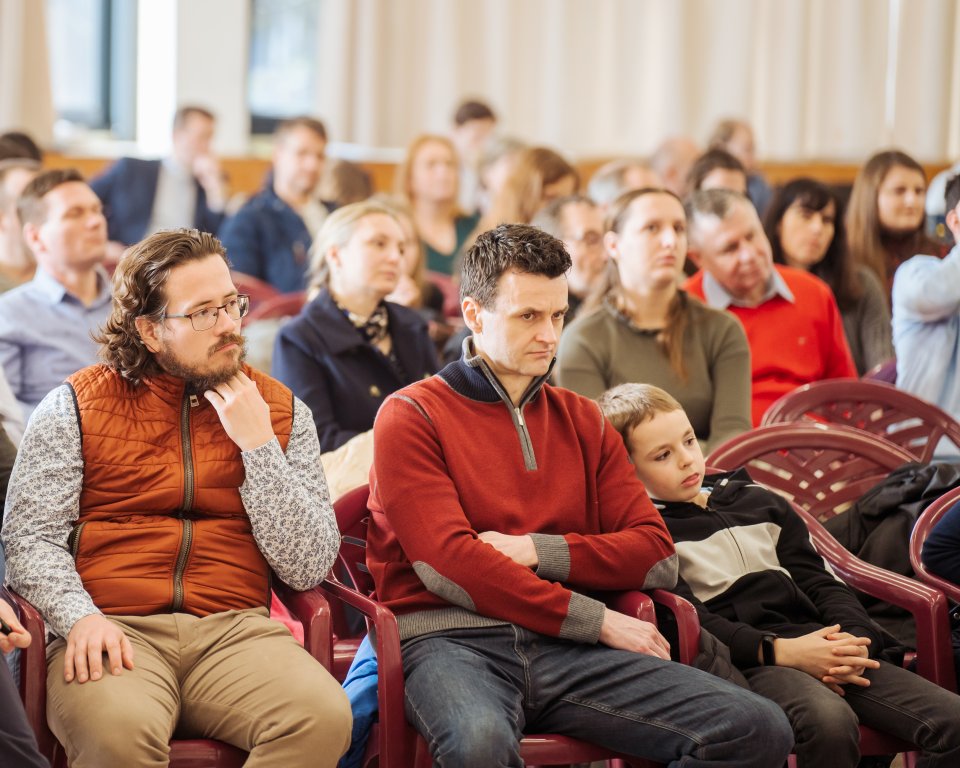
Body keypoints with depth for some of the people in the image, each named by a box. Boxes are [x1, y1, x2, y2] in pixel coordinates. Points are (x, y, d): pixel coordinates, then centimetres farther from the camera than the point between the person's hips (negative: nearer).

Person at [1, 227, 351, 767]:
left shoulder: (280, 412, 13)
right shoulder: (76, 405, 9)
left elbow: (309, 569, 5)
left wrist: (259, 445, -3)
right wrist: (80, 617, -17)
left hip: (236, 631, 3)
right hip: (115, 633, -3)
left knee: (324, 717, -28)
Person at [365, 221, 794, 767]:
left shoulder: (583, 421, 21)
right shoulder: (411, 416, 5)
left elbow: (657, 556, 11)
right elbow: (447, 564, -9)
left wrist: (536, 551, -5)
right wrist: (596, 620, -9)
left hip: (563, 649, 5)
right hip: (450, 639, -5)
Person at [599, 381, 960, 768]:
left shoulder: (760, 502, 24)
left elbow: (820, 581, 20)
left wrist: (852, 640, -2)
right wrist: (780, 650, -19)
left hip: (815, 646, 6)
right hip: (746, 661, -6)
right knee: (829, 721, -40)